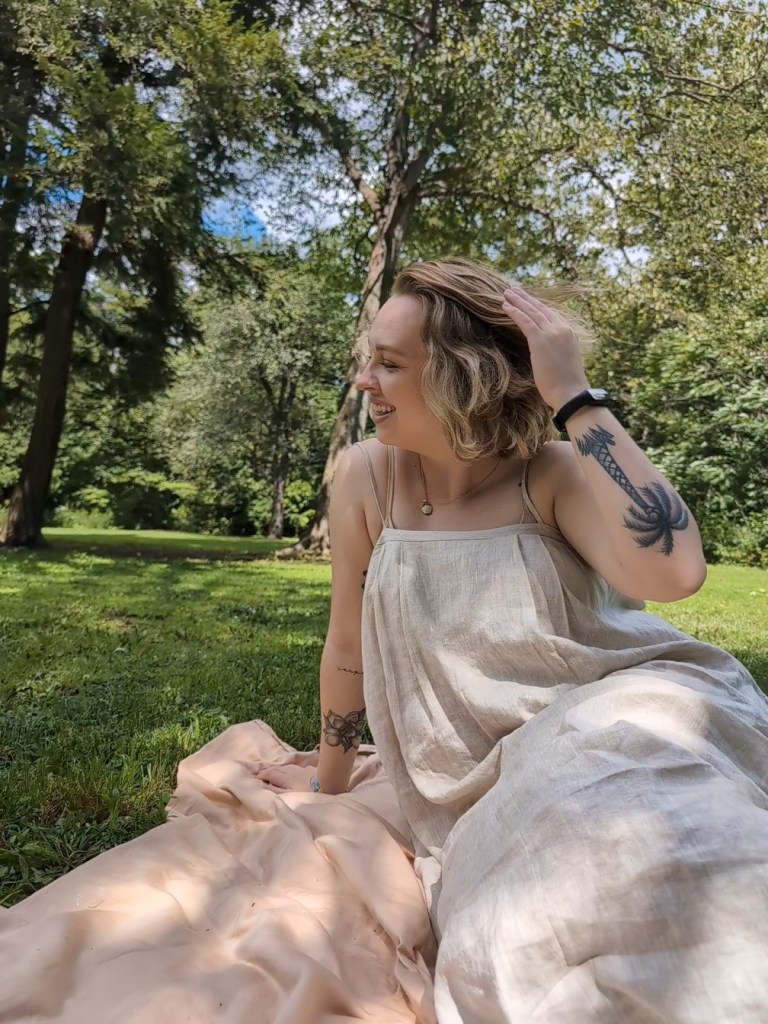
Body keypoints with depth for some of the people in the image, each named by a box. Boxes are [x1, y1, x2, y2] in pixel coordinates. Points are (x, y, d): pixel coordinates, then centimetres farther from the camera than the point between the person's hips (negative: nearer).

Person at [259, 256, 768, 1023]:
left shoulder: (554, 473, -12)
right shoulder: (366, 478, -8)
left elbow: (672, 572, -32)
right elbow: (348, 646, 2)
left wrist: (573, 396, -27)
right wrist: (328, 780, 15)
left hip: (628, 717, -1)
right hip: (498, 777, 2)